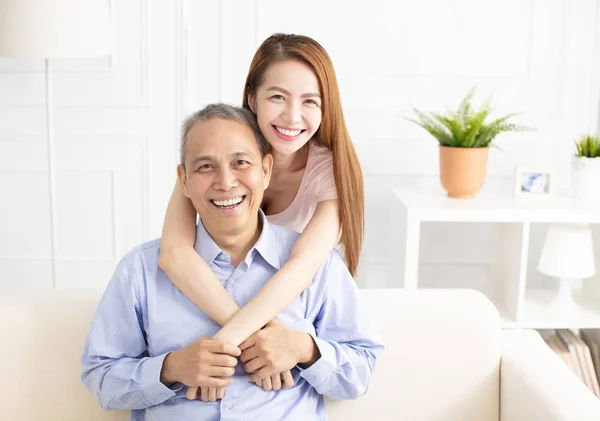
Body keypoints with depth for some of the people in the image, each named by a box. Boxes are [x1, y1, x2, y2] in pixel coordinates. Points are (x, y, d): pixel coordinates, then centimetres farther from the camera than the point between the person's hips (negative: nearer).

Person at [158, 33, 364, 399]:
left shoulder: (332, 168, -18)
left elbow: (303, 266, -32)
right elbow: (174, 252, -32)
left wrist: (226, 340, -44)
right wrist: (254, 335, -40)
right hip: (211, 306, -1)